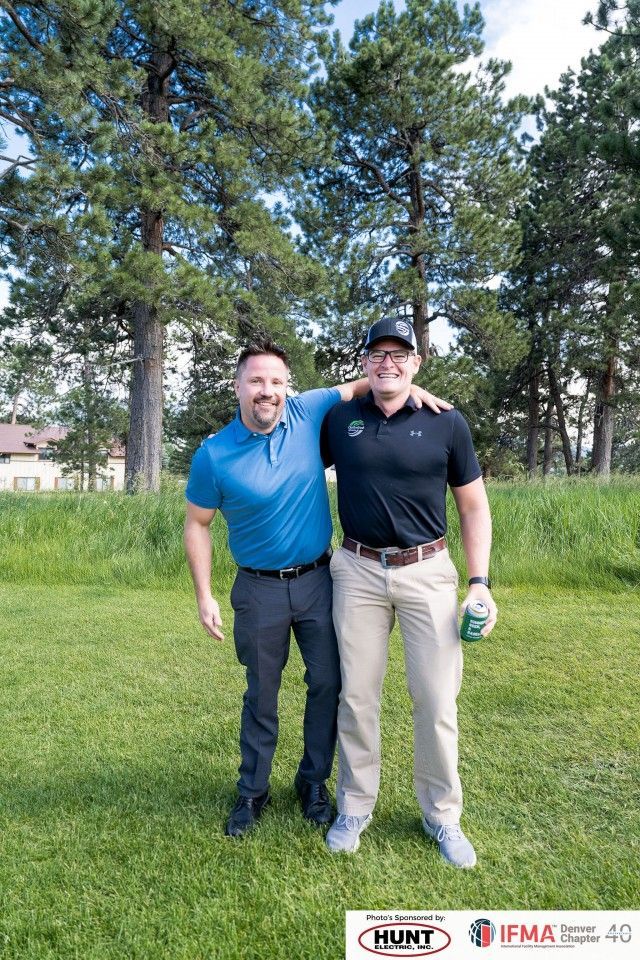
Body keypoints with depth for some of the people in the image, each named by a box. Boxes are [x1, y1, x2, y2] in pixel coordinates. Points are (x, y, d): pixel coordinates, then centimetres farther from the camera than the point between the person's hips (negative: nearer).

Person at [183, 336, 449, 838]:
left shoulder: (308, 412, -9)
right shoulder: (214, 455, -13)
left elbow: (358, 387, 7)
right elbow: (197, 525, -2)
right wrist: (205, 597, -6)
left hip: (317, 579, 2)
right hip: (260, 589, -1)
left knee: (328, 683, 10)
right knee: (261, 694, 13)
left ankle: (314, 781, 32)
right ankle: (253, 792, 33)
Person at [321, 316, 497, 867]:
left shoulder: (447, 423, -2)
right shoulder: (339, 420, 3)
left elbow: (474, 508, 3)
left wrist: (480, 583, -3)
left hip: (427, 572, -1)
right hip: (358, 572, 2)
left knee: (437, 699, 4)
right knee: (356, 694, 10)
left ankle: (442, 816, 26)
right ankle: (355, 807, 29)